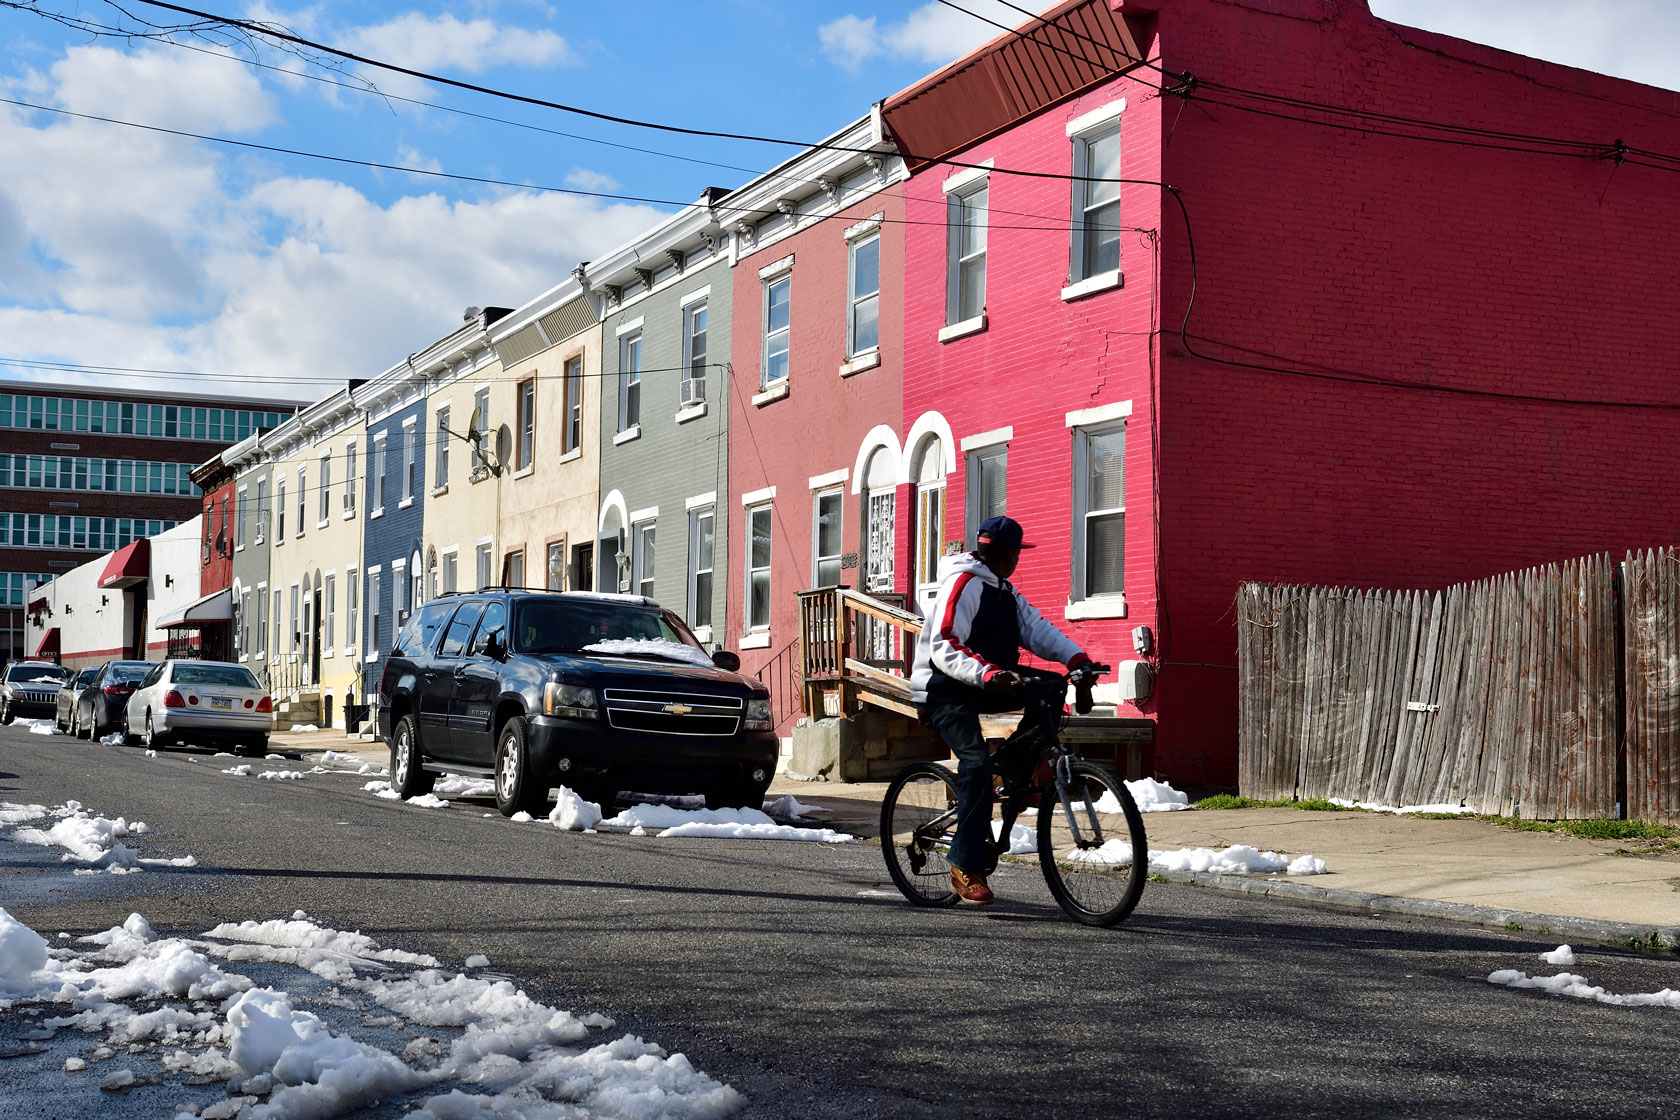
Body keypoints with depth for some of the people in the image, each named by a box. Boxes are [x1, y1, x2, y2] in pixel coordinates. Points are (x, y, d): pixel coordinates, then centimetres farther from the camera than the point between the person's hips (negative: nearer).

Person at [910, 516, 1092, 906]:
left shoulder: (1006, 592, 16)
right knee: (977, 763, -24)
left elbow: (1036, 629, 5)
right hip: (945, 689, -9)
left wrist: (1076, 657, -11)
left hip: (987, 684, 9)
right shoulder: (963, 584, -14)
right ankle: (966, 868, -20)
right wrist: (986, 673, -40)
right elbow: (944, 647, -26)